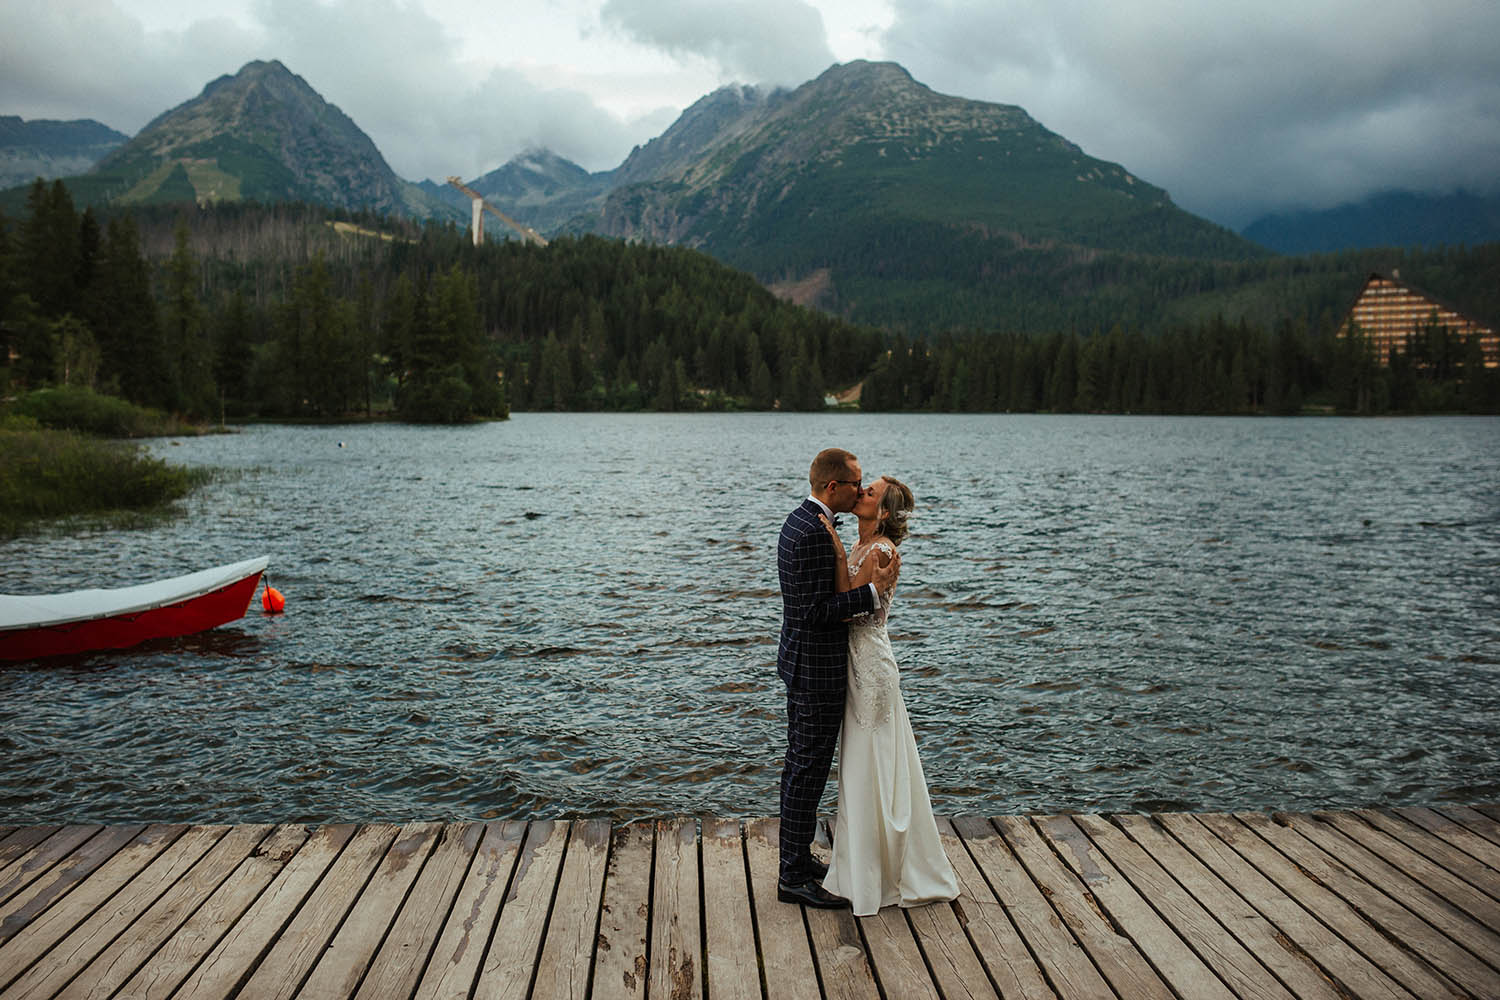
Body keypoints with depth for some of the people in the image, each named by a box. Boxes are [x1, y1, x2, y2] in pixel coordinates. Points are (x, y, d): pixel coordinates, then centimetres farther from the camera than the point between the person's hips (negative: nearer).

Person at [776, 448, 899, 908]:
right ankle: (794, 877, 7)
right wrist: (873, 589, -22)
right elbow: (816, 611, -25)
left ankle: (796, 859, 30)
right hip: (817, 668, -11)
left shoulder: (798, 520, 10)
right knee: (809, 771, -2)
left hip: (800, 662, 11)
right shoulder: (815, 534, -23)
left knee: (800, 766, 18)